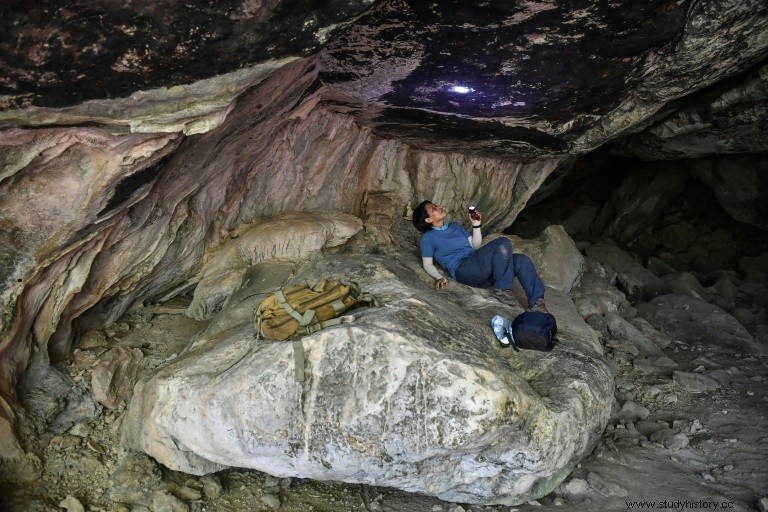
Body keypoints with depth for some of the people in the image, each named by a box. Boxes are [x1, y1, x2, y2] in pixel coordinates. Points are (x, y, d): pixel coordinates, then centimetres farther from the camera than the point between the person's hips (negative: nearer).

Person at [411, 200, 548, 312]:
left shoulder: (455, 226, 27)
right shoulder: (427, 238, 8)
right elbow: (428, 264, 2)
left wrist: (476, 225, 10)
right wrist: (439, 278, -17)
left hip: (482, 268, 7)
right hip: (464, 270, -7)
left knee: (521, 260, -17)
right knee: (503, 242, -24)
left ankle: (537, 303, -20)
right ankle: (502, 288, -20)